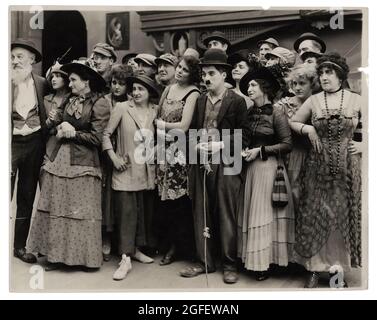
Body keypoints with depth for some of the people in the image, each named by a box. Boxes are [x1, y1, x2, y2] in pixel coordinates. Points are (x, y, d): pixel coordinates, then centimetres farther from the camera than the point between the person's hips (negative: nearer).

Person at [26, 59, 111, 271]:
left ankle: (87, 257, 14)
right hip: (60, 158, 7)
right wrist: (60, 129, -4)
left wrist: (73, 133, -9)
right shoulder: (69, 100, 14)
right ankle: (58, 255, 17)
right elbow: (55, 124, 16)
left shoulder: (100, 104, -8)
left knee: (82, 211, 1)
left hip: (82, 162, -6)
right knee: (57, 208, 7)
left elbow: (96, 138, -11)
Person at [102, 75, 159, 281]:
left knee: (145, 211, 11)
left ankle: (136, 249, 28)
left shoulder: (155, 111, 4)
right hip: (126, 169, -4)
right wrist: (114, 158, -9)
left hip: (147, 170, 4)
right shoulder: (122, 108, -5)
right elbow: (106, 134, -3)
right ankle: (125, 259, -1)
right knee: (126, 212, -5)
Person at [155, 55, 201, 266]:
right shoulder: (169, 89, 12)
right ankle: (173, 244, 21)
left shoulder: (193, 94, -8)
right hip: (164, 148, 6)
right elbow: (158, 114, 15)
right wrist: (157, 123, -4)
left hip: (180, 150, -6)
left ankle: (187, 245, 13)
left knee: (180, 199, -1)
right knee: (166, 199, 8)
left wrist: (162, 125, -3)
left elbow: (183, 126, -13)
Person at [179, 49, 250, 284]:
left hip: (226, 165, -5)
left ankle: (230, 265, 13)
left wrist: (221, 144, -15)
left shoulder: (237, 101, -2)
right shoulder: (199, 101, 14)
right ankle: (205, 262, 21)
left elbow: (244, 135, -4)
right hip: (201, 165, 5)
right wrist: (197, 145, -2)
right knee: (201, 215, 9)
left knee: (226, 216, 1)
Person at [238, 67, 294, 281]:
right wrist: (243, 150, 3)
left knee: (264, 213, -3)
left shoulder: (276, 114, -7)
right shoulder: (249, 113, 10)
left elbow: (287, 145, -9)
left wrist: (260, 150, -13)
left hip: (269, 166, -6)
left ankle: (265, 263, 6)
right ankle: (252, 259, 16)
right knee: (250, 211, 6)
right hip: (250, 166, 6)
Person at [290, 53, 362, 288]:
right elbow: (293, 122, 12)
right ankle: (315, 268, 15)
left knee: (344, 215, 6)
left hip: (347, 166, 0)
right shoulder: (313, 101, 2)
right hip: (318, 166, 1)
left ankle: (340, 269, 20)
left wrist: (364, 145, -4)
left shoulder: (357, 100, 0)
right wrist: (308, 129, -5)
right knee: (316, 215, 3)